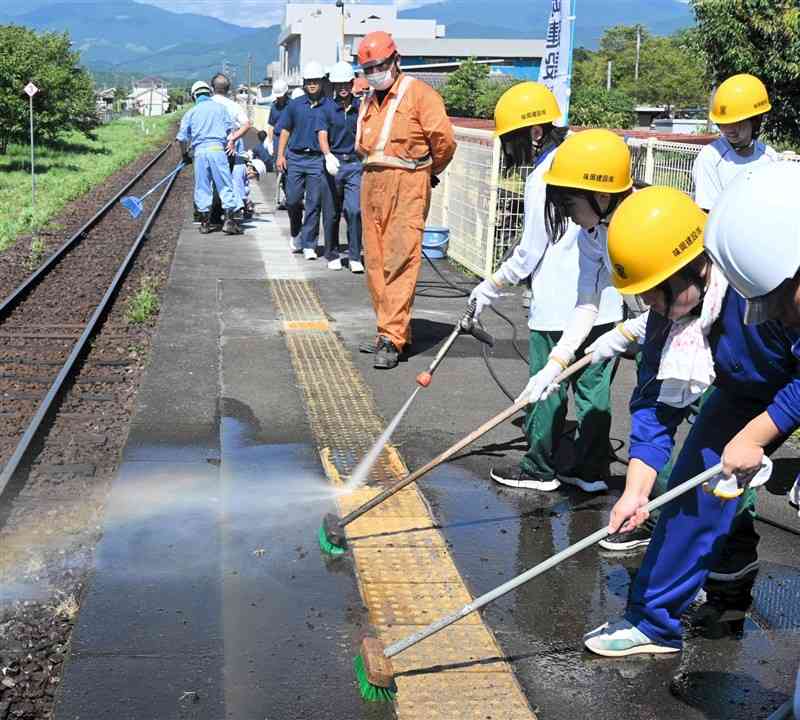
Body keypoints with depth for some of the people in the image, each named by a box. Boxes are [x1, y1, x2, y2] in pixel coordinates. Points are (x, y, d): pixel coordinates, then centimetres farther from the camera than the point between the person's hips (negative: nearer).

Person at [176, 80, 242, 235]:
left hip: (199, 151, 2)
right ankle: (228, 221, -6)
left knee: (202, 188, 8)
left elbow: (182, 137, 9)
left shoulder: (191, 112, 10)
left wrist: (185, 154, 23)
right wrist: (229, 143, 19)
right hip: (217, 148, -2)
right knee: (225, 186, 0)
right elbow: (230, 129, 4)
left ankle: (205, 222, 12)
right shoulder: (219, 108, 8)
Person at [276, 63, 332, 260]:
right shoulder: (295, 105, 8)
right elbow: (285, 130, 13)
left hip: (317, 159, -2)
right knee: (292, 200, 2)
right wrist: (280, 155, 5)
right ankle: (296, 233, 28)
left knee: (314, 203, -2)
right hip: (295, 157, 2)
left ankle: (309, 244, 4)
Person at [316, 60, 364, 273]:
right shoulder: (327, 109, 0)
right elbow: (322, 136, -12)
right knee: (333, 212, 8)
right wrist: (328, 155, -30)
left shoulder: (360, 108, 5)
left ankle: (355, 257, -5)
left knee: (355, 210, -11)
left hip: (355, 163, 0)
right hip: (334, 162, 0)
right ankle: (332, 255, 21)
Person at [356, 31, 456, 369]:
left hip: (407, 186, -8)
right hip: (372, 183, 8)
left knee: (399, 262, -11)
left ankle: (392, 339, -12)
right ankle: (391, 330, 18)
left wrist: (428, 171, 5)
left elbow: (444, 139, -9)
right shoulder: (368, 101, 17)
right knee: (375, 262, 8)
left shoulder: (418, 93, -5)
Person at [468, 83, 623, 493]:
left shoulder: (542, 178, -12)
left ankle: (540, 469, 17)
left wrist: (490, 288, 1)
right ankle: (592, 470, 17)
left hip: (558, 307, -7)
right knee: (595, 388, 11)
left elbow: (530, 252, -10)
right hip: (604, 304, 7)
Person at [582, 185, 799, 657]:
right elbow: (657, 400, -14)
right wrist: (637, 489, -20)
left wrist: (754, 436, -26)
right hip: (752, 385, 5)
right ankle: (653, 622, 9)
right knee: (698, 479, -1)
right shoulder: (670, 310, -20)